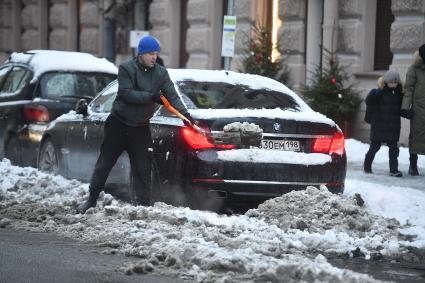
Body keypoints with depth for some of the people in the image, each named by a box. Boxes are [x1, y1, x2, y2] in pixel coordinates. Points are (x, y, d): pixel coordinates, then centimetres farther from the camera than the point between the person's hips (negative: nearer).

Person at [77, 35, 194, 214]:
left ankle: (143, 204, 5)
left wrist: (184, 113, -24)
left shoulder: (161, 73, 0)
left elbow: (172, 95, -9)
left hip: (140, 128, 2)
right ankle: (91, 200, 19)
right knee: (104, 164, 6)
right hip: (118, 124, -2)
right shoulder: (126, 69, -11)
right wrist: (150, 97, -26)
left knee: (142, 170, 0)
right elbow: (126, 94, -21)